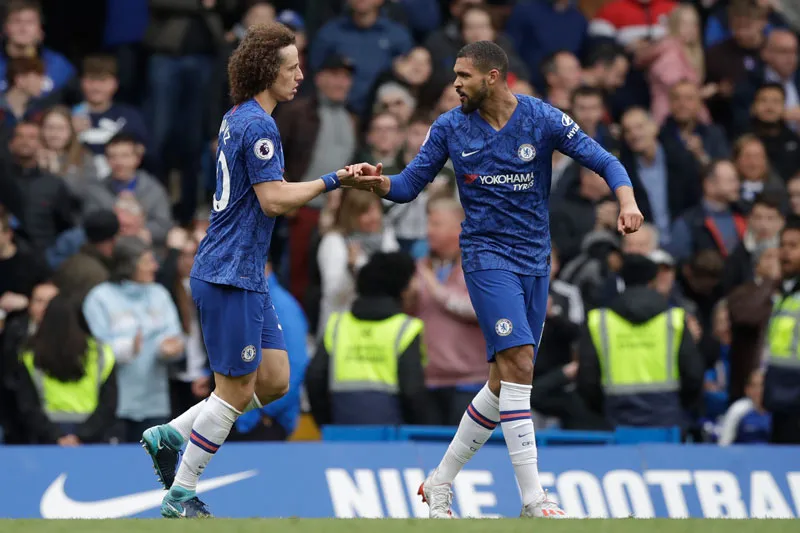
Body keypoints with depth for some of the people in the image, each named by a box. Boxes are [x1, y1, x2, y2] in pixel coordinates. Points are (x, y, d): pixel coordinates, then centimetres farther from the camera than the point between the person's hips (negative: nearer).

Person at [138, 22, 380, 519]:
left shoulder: (236, 120, 14)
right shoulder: (258, 125, -16)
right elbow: (274, 200, -21)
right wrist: (332, 181, -14)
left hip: (246, 275, 10)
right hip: (230, 276, -10)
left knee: (274, 380, 10)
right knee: (236, 391, -3)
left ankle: (170, 436, 15)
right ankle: (182, 497, 5)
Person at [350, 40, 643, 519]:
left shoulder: (543, 119, -4)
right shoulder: (450, 127, -1)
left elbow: (604, 161, -5)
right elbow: (410, 184, 4)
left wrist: (627, 201, -24)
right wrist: (380, 183, -18)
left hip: (535, 259, 3)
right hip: (487, 257, -3)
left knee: (505, 382, 7)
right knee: (518, 364, -18)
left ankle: (440, 483, 21)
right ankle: (534, 501, -20)